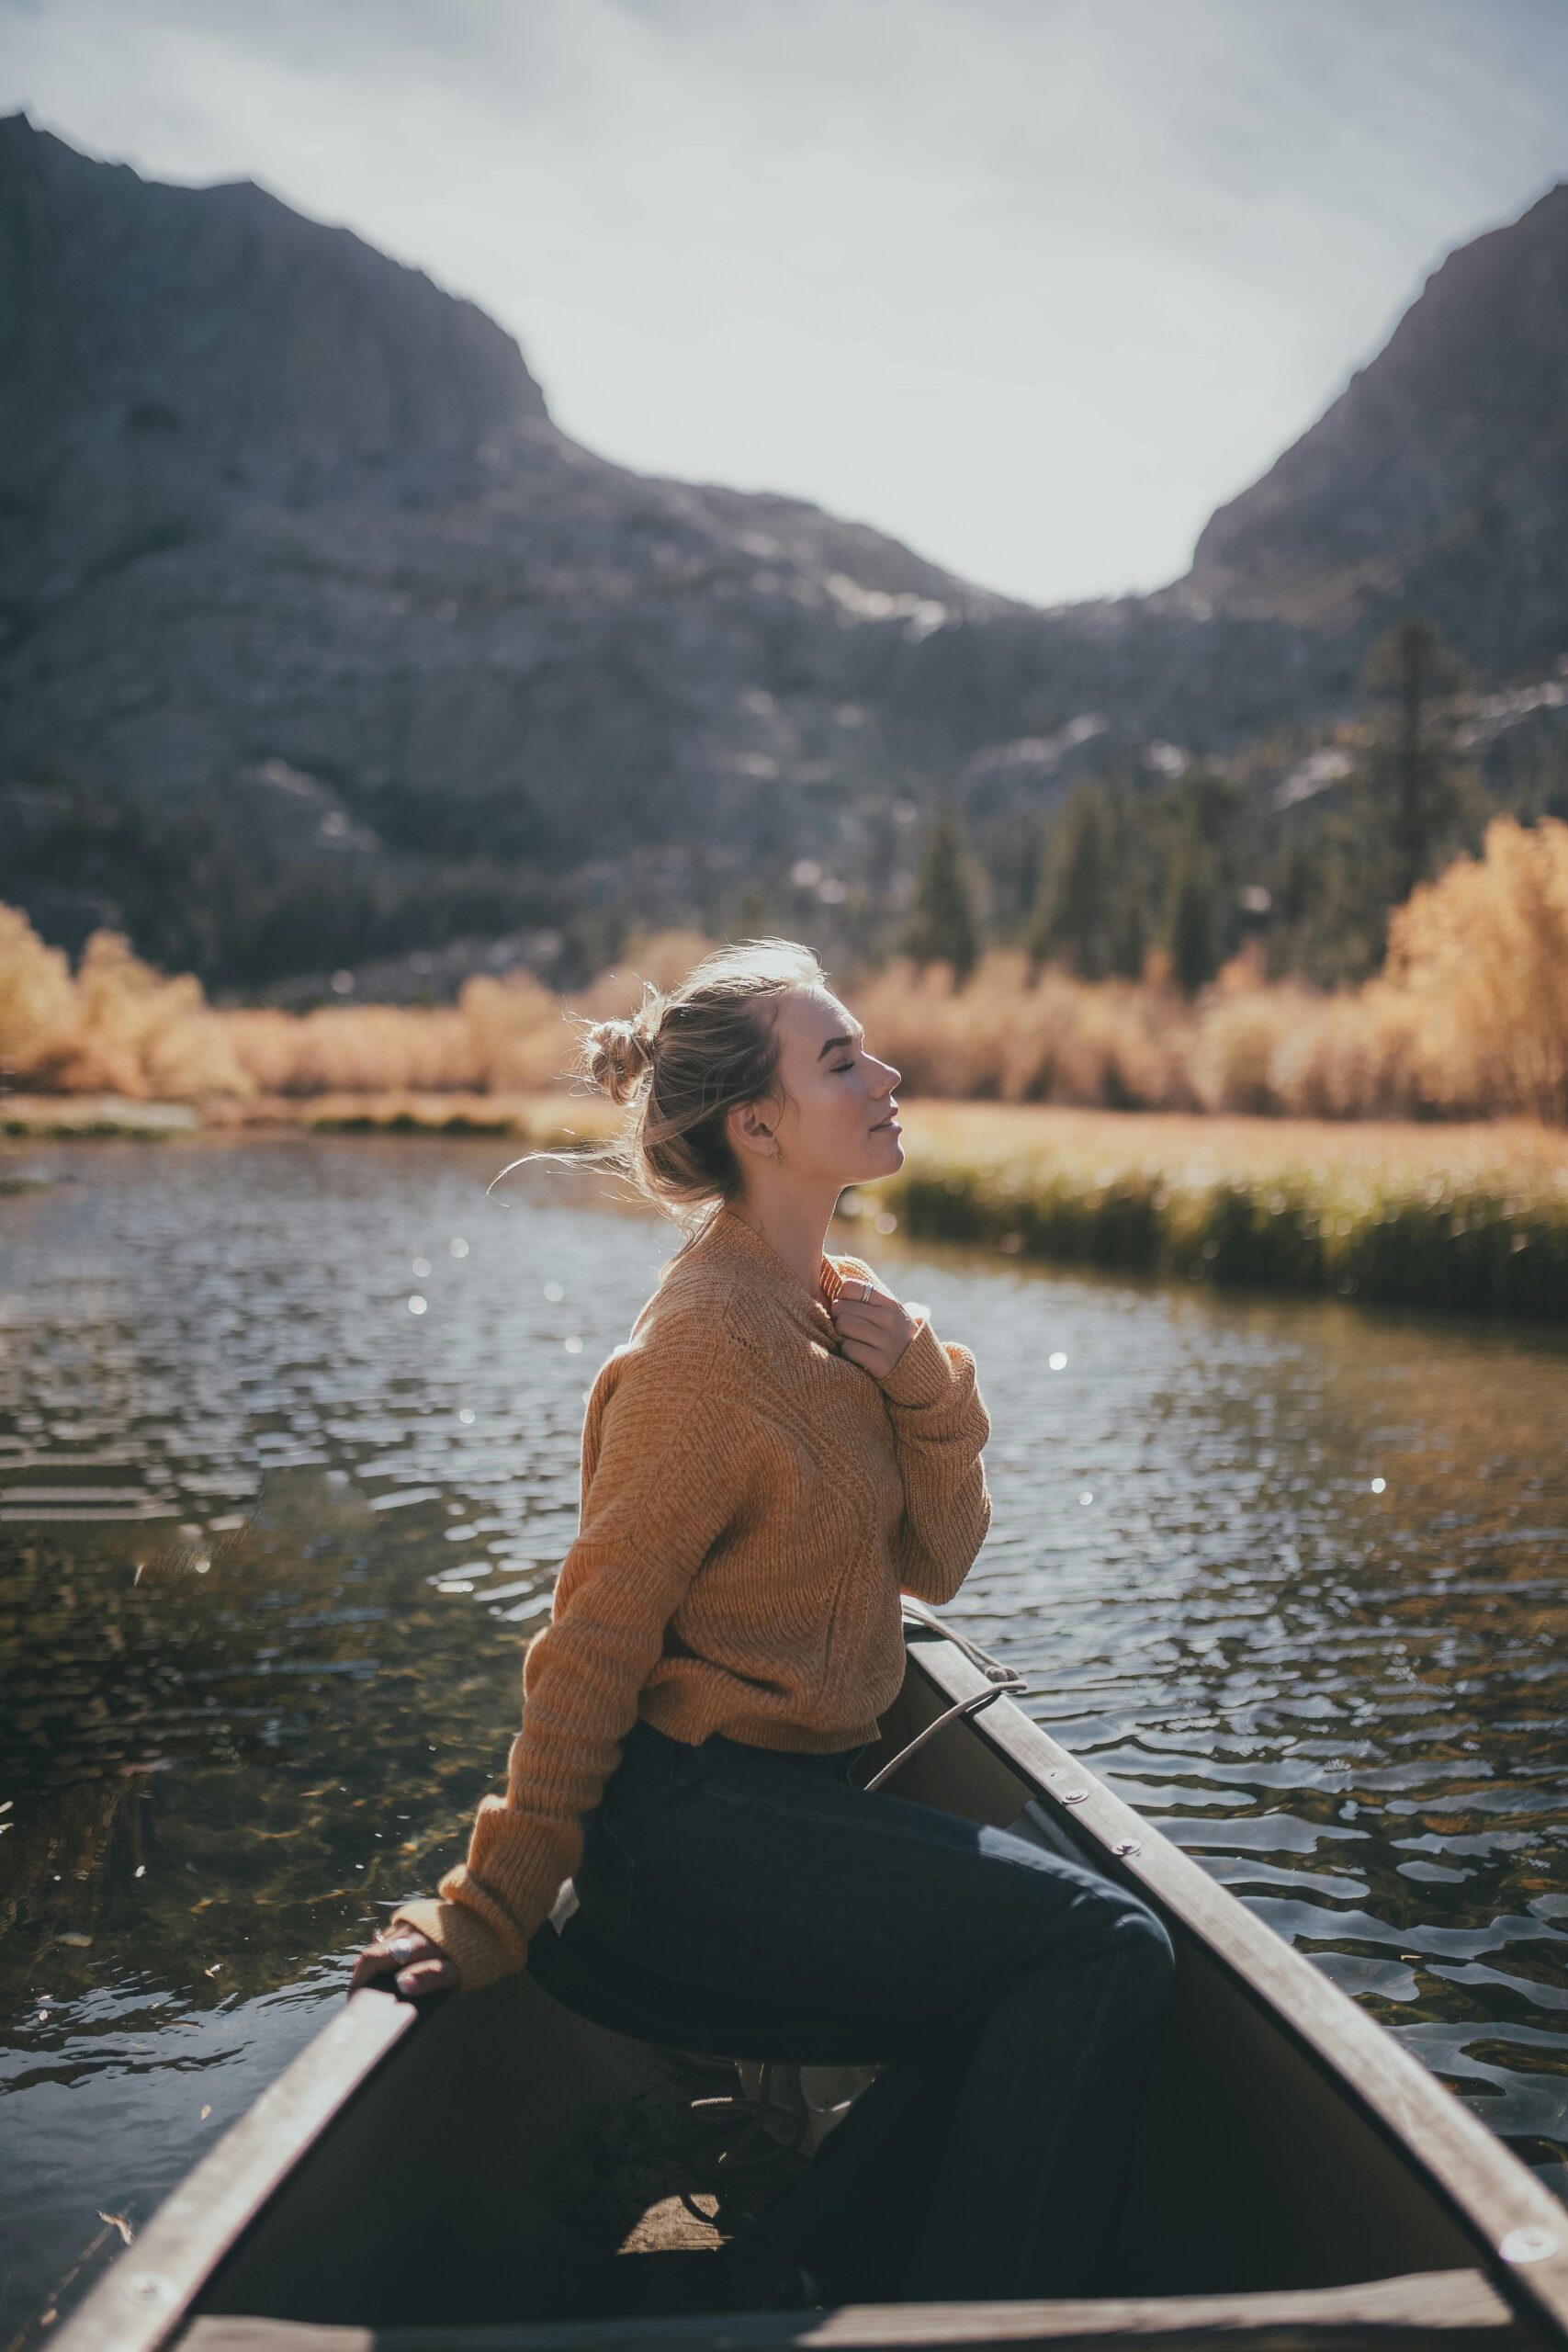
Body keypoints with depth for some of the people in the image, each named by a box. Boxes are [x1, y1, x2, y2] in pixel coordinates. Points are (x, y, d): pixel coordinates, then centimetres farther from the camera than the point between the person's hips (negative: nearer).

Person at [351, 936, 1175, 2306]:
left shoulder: (831, 1306, 8)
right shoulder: (710, 1342, -19)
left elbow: (936, 1566, 7)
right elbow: (598, 1640, -16)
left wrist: (923, 1383, -10)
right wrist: (493, 1914, -12)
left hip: (791, 1800, 9)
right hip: (698, 1821, -9)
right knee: (1108, 1950, -15)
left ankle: (814, 2263, 9)